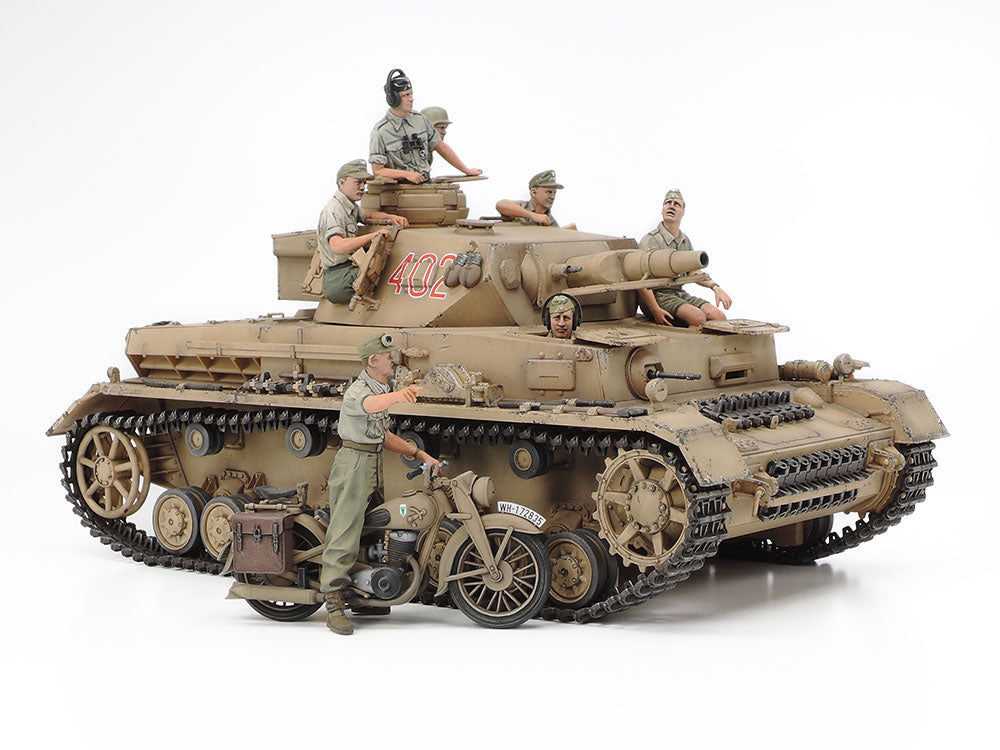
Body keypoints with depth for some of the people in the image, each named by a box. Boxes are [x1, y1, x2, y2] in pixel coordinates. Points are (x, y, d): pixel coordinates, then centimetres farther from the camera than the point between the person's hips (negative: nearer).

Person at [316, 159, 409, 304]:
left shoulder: (350, 206, 19)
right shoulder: (333, 210, -13)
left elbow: (368, 215, 40)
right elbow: (338, 246, -29)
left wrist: (391, 217, 18)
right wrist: (374, 235, -31)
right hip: (338, 280, -10)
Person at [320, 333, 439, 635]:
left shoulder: (383, 389, 16)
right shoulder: (357, 391, -15)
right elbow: (368, 404, -42)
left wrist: (418, 453, 15)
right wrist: (397, 395, -63)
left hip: (373, 463, 9)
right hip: (353, 463, -9)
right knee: (345, 533, -12)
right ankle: (334, 605, -14)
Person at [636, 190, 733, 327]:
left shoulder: (685, 241, 14)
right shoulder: (651, 240, -12)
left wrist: (715, 287, 7)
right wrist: (656, 311, -28)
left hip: (680, 294, 8)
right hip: (657, 297, -8)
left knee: (719, 316, -11)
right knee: (698, 318, -29)